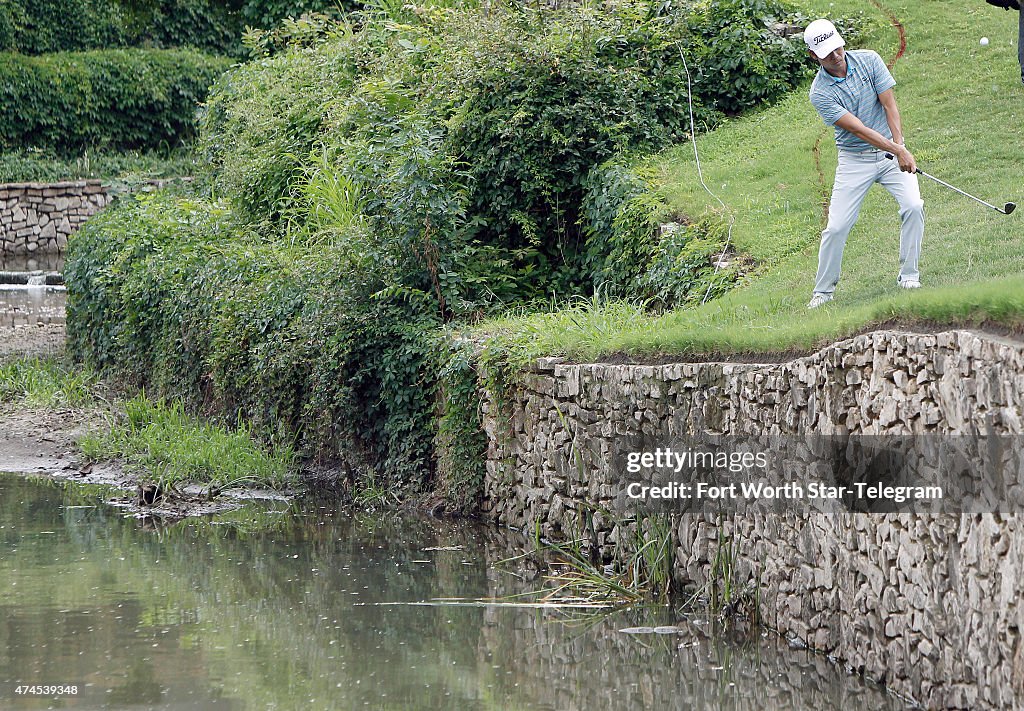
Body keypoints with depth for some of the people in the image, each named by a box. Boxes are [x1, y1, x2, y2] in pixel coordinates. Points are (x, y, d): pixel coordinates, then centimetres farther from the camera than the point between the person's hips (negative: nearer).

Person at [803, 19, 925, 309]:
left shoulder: (868, 60, -7)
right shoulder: (820, 93, -15)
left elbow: (890, 106, -9)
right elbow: (859, 129, -21)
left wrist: (901, 146, -21)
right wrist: (897, 151, -28)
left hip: (892, 152, 2)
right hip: (854, 160, -2)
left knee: (913, 206, -17)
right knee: (836, 227, -8)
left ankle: (908, 274, -3)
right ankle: (823, 291, 8)